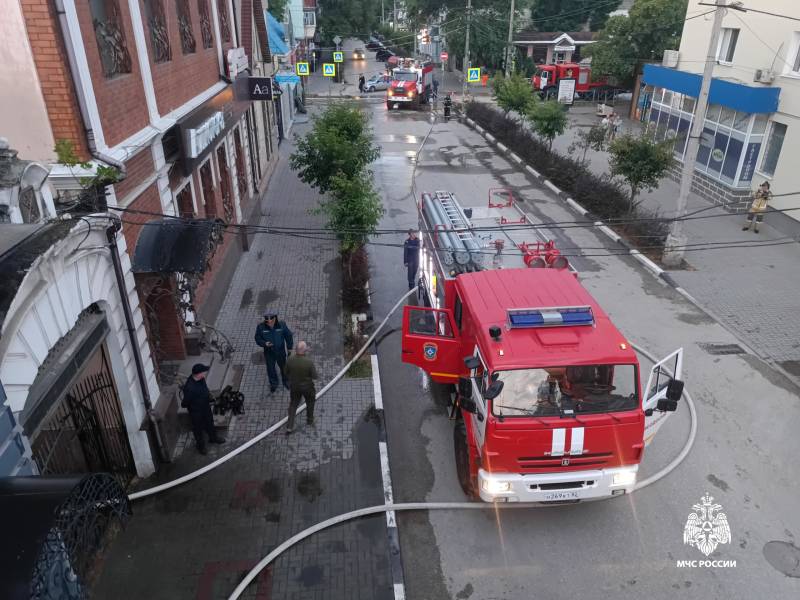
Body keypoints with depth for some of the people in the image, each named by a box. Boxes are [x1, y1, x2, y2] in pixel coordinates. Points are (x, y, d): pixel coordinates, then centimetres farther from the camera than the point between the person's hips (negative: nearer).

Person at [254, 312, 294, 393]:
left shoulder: (281, 325, -19)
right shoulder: (261, 327, -20)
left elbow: (288, 336, -5)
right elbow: (258, 339, -9)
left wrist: (289, 347, 3)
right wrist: (265, 343, -29)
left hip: (280, 351, 0)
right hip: (269, 353, 0)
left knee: (283, 366, 21)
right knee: (270, 368, 18)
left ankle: (285, 381, 49)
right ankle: (273, 384, 45)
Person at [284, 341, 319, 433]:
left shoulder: (290, 360, -22)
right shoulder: (309, 362, -31)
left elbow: (287, 373, -7)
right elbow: (315, 376, -20)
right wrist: (317, 376, 3)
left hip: (294, 386, 2)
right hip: (307, 387, -2)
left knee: (293, 404, 22)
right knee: (310, 402, 27)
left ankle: (289, 427, 22)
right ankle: (310, 420, 47)